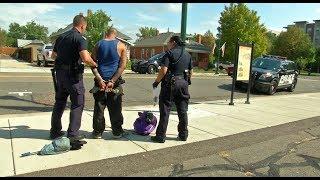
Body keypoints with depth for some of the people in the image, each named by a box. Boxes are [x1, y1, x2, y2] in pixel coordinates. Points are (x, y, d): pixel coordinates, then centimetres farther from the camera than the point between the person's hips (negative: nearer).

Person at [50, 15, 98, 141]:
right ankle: (73, 134, 5)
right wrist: (94, 64, -8)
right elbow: (86, 58, -26)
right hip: (73, 75, -8)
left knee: (59, 102, 18)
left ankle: (55, 131, 27)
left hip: (60, 73, 8)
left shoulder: (61, 37, 12)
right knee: (77, 104, 3)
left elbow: (54, 55, 22)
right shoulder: (80, 39, -13)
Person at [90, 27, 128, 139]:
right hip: (115, 81, -1)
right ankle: (117, 132, 17)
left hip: (100, 80, 1)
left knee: (99, 107, 9)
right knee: (115, 108, 8)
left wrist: (100, 79, -8)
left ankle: (97, 132, 17)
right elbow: (122, 66, -7)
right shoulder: (121, 46, 1)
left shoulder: (98, 44, 6)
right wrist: (113, 81, -10)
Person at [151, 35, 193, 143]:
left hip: (170, 84, -6)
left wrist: (156, 82, -7)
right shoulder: (187, 54, 13)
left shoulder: (170, 53, -7)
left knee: (165, 110, 0)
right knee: (183, 111, 13)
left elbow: (164, 70, -17)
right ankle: (183, 135, 22)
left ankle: (161, 136, 5)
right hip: (183, 84, 6)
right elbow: (190, 72, 16)